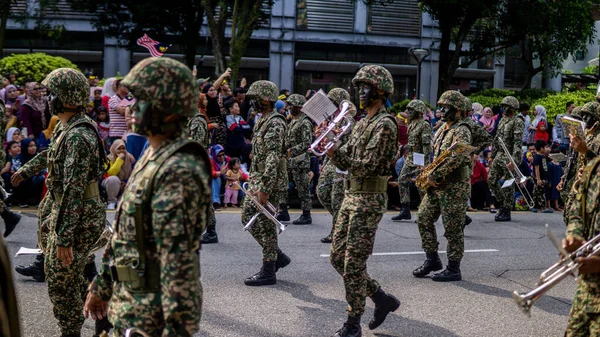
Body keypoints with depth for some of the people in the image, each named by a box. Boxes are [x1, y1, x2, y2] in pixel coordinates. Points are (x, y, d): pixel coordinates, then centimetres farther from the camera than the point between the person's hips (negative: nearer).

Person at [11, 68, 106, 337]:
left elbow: (73, 191, -28)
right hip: (65, 212, 10)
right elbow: (52, 154, 29)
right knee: (54, 268, 23)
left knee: (61, 282, -1)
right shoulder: (68, 128, 6)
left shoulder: (78, 137, -25)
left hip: (78, 219, -10)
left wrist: (64, 238, -28)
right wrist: (25, 170, 40)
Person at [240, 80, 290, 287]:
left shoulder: (275, 124, -18)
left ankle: (268, 272, 7)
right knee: (248, 218, 14)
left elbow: (273, 158, -24)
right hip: (257, 180, 10)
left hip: (269, 182, -10)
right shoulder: (262, 121, 15)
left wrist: (264, 188, -26)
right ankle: (278, 256, 23)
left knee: (265, 225, -3)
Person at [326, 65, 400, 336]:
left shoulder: (385, 125, -14)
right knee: (337, 257, 12)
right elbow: (346, 158, 12)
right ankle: (382, 299, 24)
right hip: (352, 195, 10)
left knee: (353, 263, -4)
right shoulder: (362, 123, 16)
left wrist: (336, 154, -18)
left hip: (369, 200, -9)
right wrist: (332, 148, -6)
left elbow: (367, 166, -21)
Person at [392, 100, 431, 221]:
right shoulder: (411, 124, 15)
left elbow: (427, 145, -18)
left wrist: (424, 163, -23)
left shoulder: (425, 125, -13)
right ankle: (405, 211, 7)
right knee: (402, 181, 3)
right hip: (409, 159, 9)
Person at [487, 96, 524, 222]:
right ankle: (503, 204, 22)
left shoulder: (518, 122, -13)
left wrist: (514, 160, -27)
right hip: (500, 155, 8)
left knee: (508, 185, -2)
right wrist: (492, 155, 19)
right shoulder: (502, 120, 14)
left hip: (510, 156, -8)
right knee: (491, 180, 7)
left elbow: (518, 142, -20)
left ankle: (506, 213, 6)